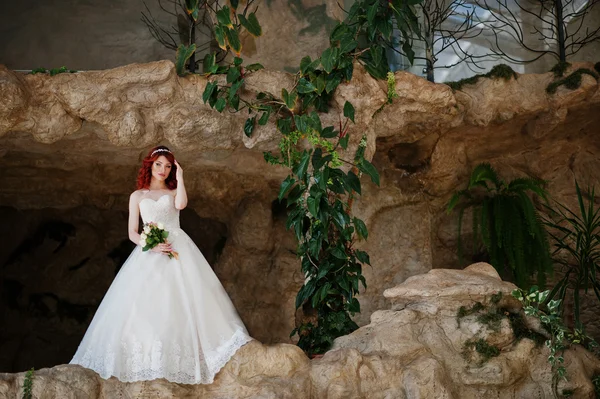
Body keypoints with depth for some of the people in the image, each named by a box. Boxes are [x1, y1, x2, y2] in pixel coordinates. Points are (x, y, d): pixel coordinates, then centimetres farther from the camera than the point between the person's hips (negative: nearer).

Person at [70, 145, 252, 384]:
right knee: (146, 306, -8)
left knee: (180, 302, -10)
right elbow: (132, 233, 6)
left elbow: (181, 204, -13)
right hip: (149, 255, 1)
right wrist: (151, 245, -11)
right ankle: (150, 364, -5)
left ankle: (178, 362, -9)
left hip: (178, 250, 0)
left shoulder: (173, 192, 14)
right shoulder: (137, 196, 14)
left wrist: (180, 177, -6)